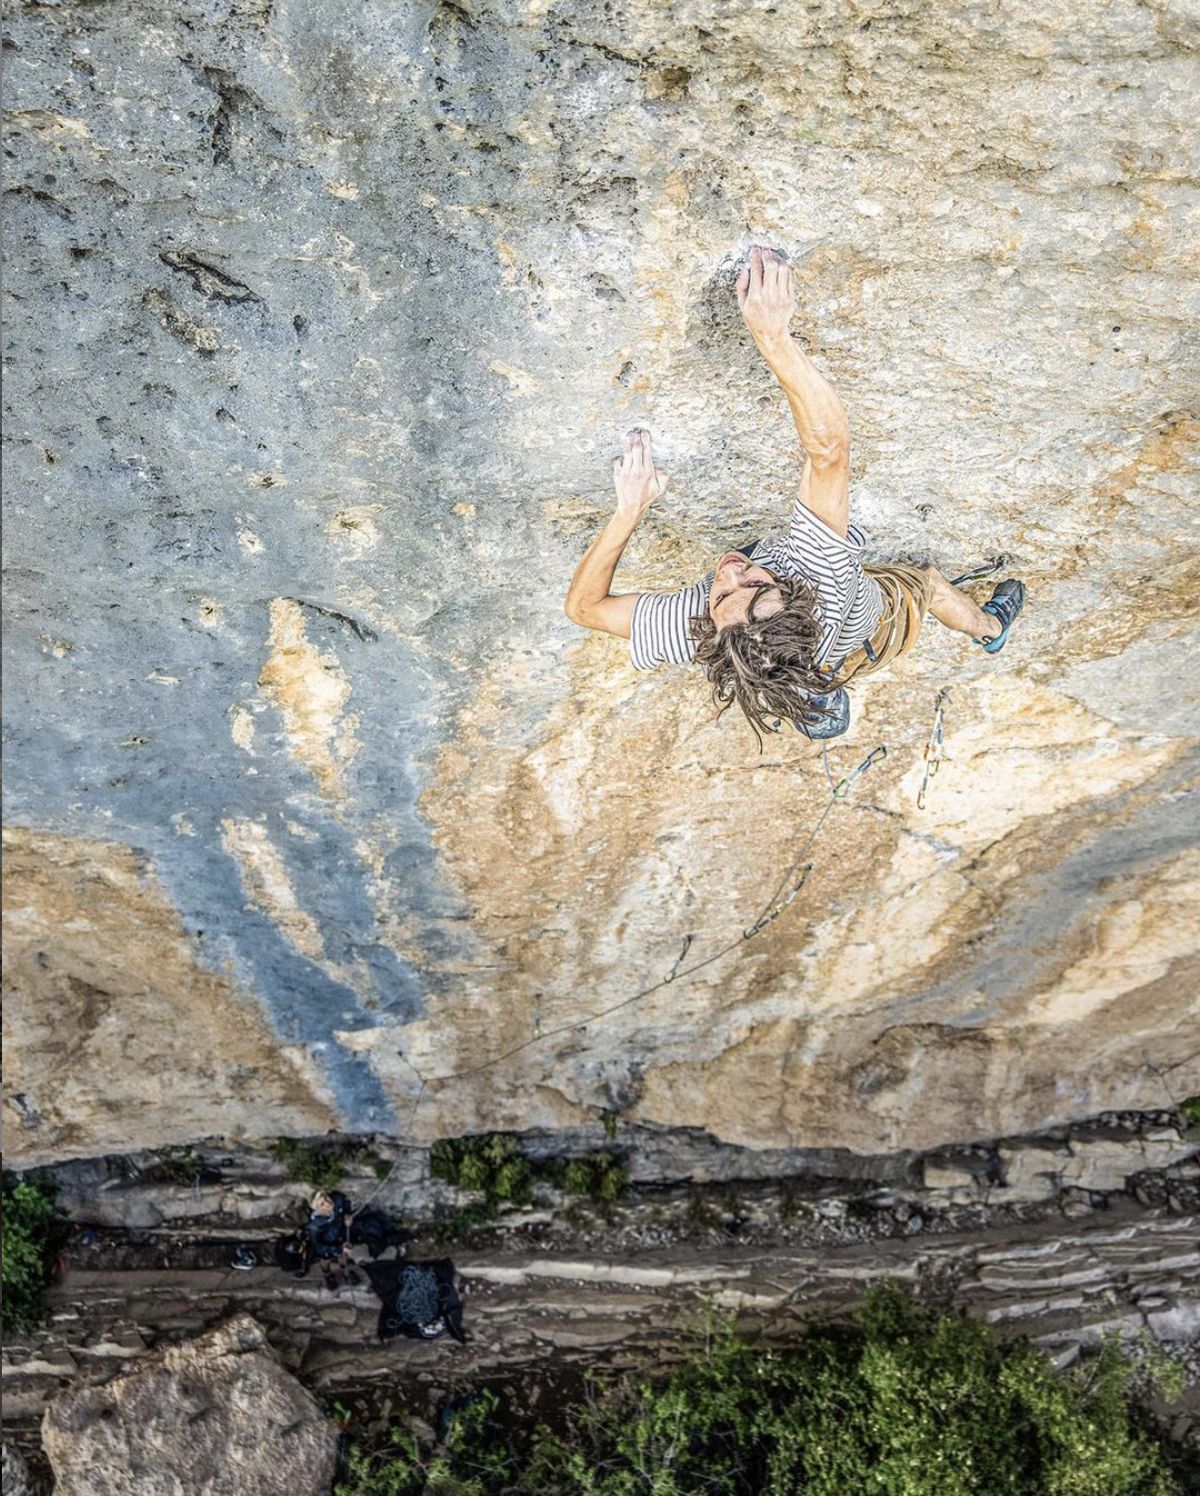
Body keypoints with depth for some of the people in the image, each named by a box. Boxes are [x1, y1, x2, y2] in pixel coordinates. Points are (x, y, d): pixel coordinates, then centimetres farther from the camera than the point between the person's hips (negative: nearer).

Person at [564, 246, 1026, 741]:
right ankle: (990, 627, 63)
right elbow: (829, 447, -60)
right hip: (878, 630, 0)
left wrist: (629, 508, -45)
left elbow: (584, 604, -36)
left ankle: (818, 700, 68)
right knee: (928, 582, 29)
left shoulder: (684, 630, -51)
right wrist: (775, 337, -68)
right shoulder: (821, 572, -56)